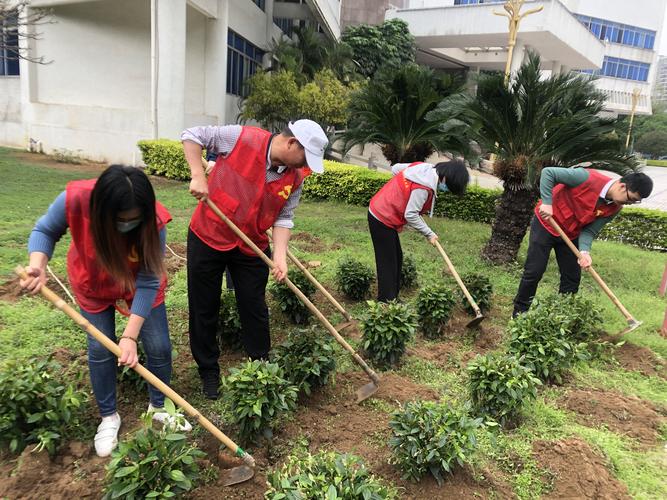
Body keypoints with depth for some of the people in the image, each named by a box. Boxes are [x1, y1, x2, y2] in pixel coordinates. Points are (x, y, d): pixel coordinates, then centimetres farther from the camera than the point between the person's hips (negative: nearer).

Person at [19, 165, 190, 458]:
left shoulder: (154, 222, -36)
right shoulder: (75, 199, -35)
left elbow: (147, 283, -30)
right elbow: (45, 231, -14)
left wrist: (130, 335, -34)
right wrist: (38, 264, -35)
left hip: (139, 282, 0)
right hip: (93, 283, 1)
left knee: (159, 347, 0)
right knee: (100, 349, 2)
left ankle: (159, 407, 27)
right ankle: (108, 417, 27)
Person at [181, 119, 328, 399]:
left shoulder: (296, 177, -6)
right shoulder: (241, 138, -18)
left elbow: (283, 218, -4)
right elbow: (192, 135, -9)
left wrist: (280, 256, -17)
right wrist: (198, 175, -20)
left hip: (252, 248, 3)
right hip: (207, 238, -3)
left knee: (255, 310, 11)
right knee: (204, 309, 10)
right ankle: (208, 371, 29)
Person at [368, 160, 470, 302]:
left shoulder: (425, 167, 0)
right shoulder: (424, 187, -25)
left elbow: (395, 168, 10)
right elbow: (410, 215, -21)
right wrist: (429, 234, -10)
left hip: (379, 212, 10)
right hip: (382, 220, -10)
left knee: (397, 258, 15)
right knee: (388, 263, -4)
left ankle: (392, 298, 23)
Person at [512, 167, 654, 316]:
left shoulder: (615, 208, -10)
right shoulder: (588, 178, -29)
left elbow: (589, 231, -9)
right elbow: (548, 172, -27)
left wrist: (584, 251, -28)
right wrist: (547, 202, -33)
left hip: (571, 235, 6)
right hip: (547, 223, -6)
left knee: (572, 278, 5)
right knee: (534, 272, -5)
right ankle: (519, 314, 11)